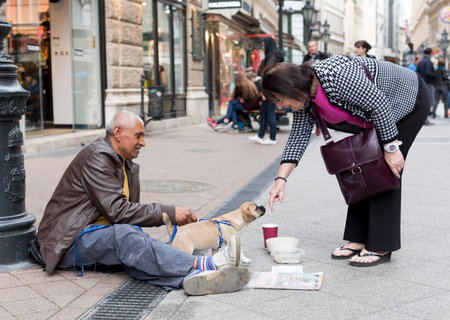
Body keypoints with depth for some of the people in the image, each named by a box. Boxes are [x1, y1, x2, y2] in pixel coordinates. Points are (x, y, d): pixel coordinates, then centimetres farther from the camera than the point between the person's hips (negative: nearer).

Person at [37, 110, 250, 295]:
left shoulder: (129, 166, 14)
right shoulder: (96, 156, -16)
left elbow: (127, 210, 11)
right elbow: (116, 211, -23)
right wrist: (169, 213, -22)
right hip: (70, 241, -7)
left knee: (132, 254, -27)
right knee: (124, 235, -35)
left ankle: (188, 277, -54)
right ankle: (200, 265, -46)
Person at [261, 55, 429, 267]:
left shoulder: (337, 77, -36)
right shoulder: (304, 97, -9)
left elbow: (379, 105, -31)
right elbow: (298, 136, -5)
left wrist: (391, 148, -26)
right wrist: (281, 179, -11)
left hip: (407, 99, -9)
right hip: (375, 114, 9)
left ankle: (381, 247, -5)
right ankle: (359, 239, 12)